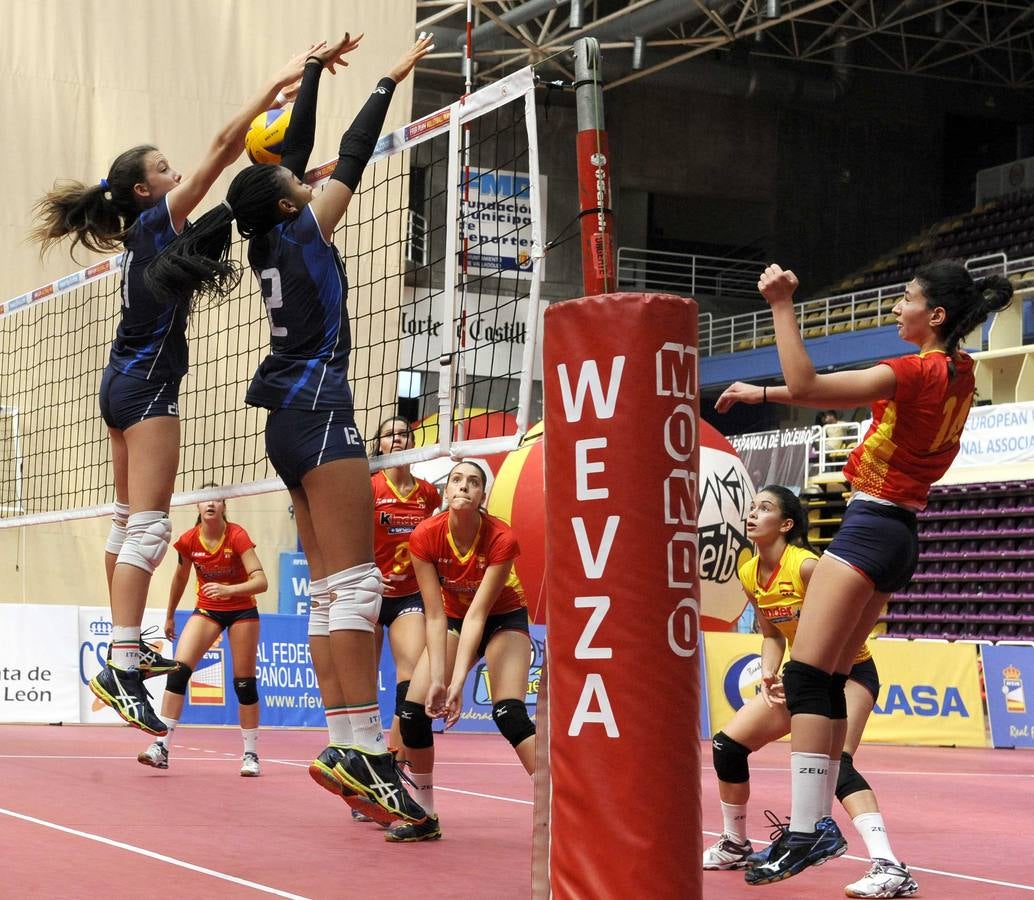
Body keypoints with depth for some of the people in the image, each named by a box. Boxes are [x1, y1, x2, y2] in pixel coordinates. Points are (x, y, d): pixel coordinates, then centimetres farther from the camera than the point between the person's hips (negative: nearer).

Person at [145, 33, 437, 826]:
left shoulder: (270, 243, 16)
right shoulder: (302, 230, -3)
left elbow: (298, 147, 24)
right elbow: (352, 158, 1)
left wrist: (314, 69, 32)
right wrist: (390, 81, 11)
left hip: (292, 423, 9)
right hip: (318, 411, -9)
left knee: (331, 589, 5)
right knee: (356, 582, -15)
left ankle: (344, 746, 0)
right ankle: (362, 748, -22)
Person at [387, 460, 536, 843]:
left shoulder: (501, 538, -29)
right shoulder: (425, 537, -23)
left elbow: (478, 614, -31)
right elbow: (436, 615, -21)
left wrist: (458, 681, -38)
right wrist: (436, 678, -30)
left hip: (503, 619, -3)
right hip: (455, 619, 3)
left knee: (509, 712, -24)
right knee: (414, 708, -12)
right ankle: (425, 817, 4)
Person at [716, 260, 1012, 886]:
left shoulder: (917, 372, -16)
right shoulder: (958, 372, 11)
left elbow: (806, 387, -24)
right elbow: (839, 394, 19)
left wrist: (782, 305, -19)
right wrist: (763, 393, 17)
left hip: (870, 527, -10)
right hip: (901, 534, 10)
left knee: (805, 677, -13)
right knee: (829, 681, 11)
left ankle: (803, 833, -19)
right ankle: (818, 822, 12)